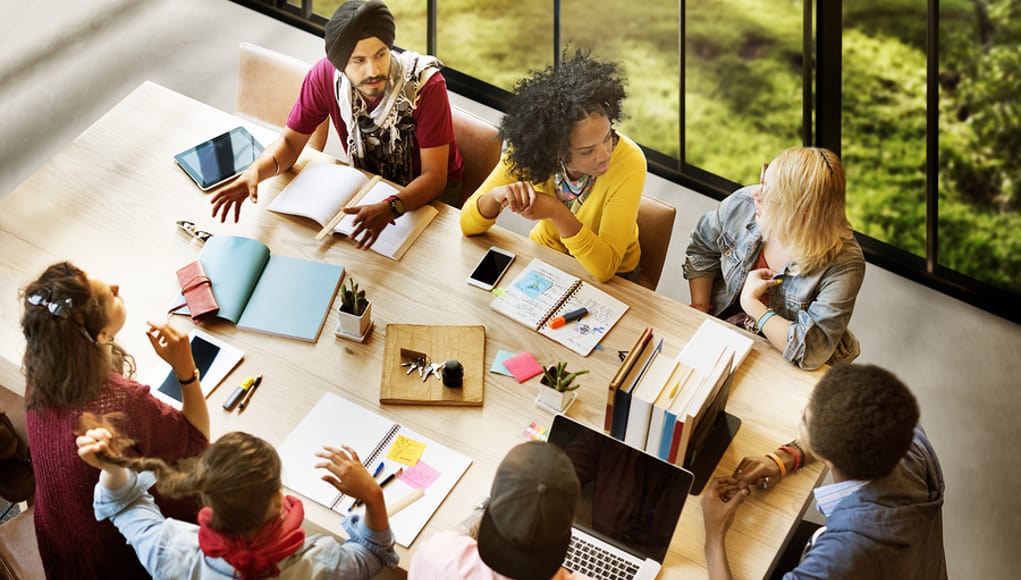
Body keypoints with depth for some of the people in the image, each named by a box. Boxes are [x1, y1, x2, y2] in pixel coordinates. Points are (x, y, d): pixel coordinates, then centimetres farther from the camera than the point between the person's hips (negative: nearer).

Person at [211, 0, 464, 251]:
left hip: (427, 188, -4)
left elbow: (434, 176, -31)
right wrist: (255, 171, -33)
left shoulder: (425, 84, -32)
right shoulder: (325, 75, -21)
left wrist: (389, 209, -51)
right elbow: (290, 141, -10)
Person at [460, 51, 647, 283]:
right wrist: (496, 196, -36)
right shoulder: (532, 148, -21)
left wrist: (557, 212, -42)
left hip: (611, 278, -2)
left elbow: (605, 267, -29)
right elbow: (469, 225, -16)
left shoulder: (629, 162, -27)